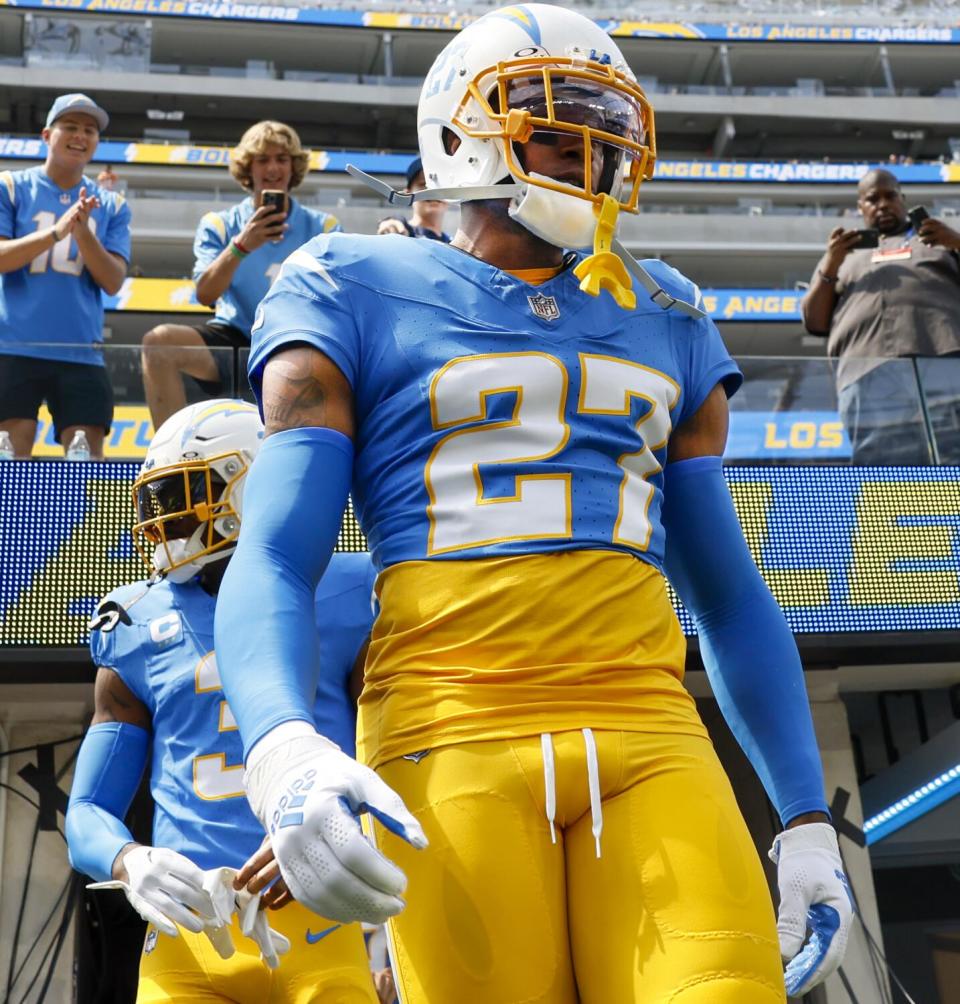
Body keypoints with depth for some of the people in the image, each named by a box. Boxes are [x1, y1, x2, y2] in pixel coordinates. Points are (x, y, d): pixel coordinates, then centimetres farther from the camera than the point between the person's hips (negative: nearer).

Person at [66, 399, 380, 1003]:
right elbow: (88, 814, 13)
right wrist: (130, 862, -10)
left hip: (322, 929, -1)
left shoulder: (344, 600, 7)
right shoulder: (139, 632, 13)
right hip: (191, 926, 2)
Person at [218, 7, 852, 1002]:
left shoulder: (664, 323, 21)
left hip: (647, 732, 3)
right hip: (451, 735, -2)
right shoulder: (358, 296, 10)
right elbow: (272, 561, 0)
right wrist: (281, 750, -21)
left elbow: (729, 596, 23)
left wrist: (807, 821, 16)